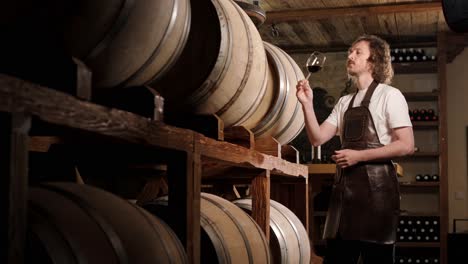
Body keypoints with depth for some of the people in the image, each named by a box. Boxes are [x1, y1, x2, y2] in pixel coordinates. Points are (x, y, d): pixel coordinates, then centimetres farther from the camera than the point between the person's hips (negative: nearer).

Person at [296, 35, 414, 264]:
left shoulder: (388, 95, -1)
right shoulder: (345, 102, 17)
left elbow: (406, 146, -10)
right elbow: (317, 138, 10)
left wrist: (359, 156, -15)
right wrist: (307, 104, -2)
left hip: (375, 184, -6)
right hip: (345, 184, 6)